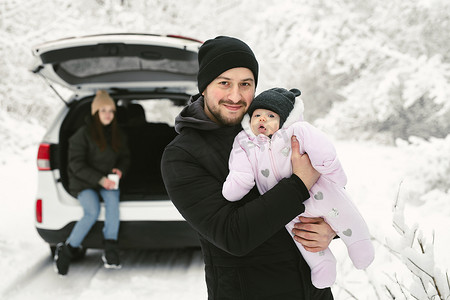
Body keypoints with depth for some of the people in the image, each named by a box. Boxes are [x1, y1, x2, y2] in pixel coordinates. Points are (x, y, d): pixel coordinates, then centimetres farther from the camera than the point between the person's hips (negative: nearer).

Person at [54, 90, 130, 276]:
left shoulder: (117, 135, 10)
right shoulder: (84, 134, -7)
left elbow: (125, 157, 20)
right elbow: (76, 164, -11)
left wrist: (120, 169, -5)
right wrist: (99, 179, -21)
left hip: (107, 182, 4)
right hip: (83, 183, -4)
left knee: (112, 198, -30)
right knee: (93, 211, -29)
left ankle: (110, 251, -29)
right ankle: (67, 250, -11)